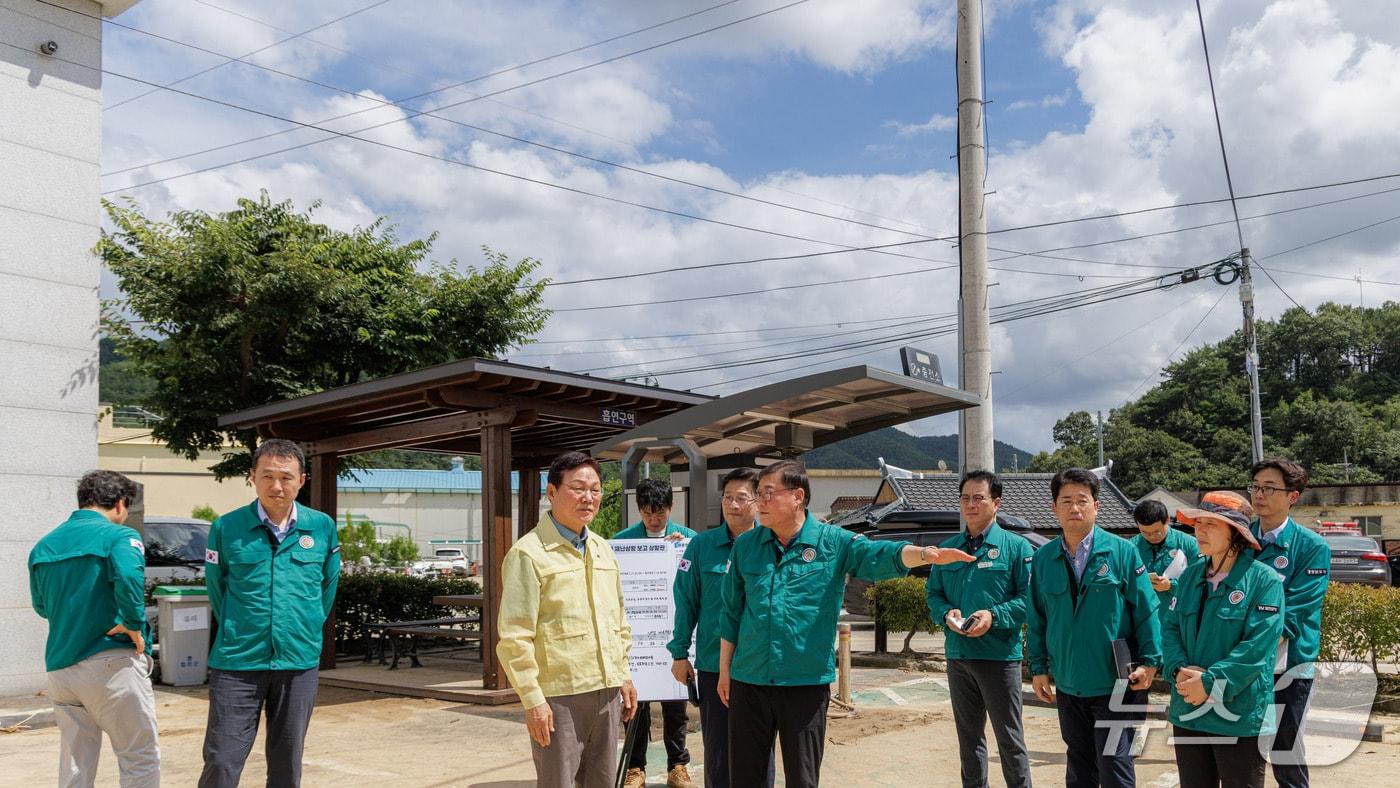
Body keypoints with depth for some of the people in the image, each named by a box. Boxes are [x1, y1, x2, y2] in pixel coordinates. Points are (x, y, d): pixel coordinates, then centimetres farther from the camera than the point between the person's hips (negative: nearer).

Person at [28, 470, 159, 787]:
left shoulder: (44, 545, 14)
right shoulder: (117, 535, -8)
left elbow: (41, 606, 21)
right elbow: (128, 576, -28)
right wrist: (133, 625, -17)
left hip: (60, 667, 7)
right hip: (111, 662, -7)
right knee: (141, 759, 1)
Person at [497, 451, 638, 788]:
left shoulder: (603, 549, 13)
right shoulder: (528, 553, -10)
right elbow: (514, 639, -14)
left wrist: (624, 676, 16)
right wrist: (533, 700, -16)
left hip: (607, 691, 7)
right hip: (559, 696, -7)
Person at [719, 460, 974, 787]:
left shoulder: (834, 542, -2)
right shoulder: (745, 546, 5)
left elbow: (881, 555, -18)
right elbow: (732, 613, 11)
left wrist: (926, 554, -37)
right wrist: (725, 671, 13)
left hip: (807, 682, -2)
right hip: (748, 681, 2)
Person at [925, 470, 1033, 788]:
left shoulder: (1016, 547, -4)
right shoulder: (947, 549, 10)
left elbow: (1029, 598, -8)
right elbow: (933, 594, 13)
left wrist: (994, 615, -21)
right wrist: (946, 613, -8)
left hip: (999, 655, -5)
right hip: (958, 655, 5)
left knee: (1010, 739, 2)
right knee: (968, 737, 15)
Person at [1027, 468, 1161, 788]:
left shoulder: (1122, 552, -5)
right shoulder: (1043, 559, 4)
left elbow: (1146, 611, -5)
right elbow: (1036, 620, 9)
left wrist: (1150, 661, -11)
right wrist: (1039, 668, 6)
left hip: (1116, 685, -4)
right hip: (1068, 686, 4)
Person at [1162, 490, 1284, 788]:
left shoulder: (1264, 580, -10)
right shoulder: (1190, 576, 9)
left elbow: (1257, 645, -17)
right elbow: (1170, 628, 7)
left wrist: (1209, 682, -21)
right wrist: (1179, 669, -13)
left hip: (1239, 717, -5)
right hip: (1187, 712, 6)